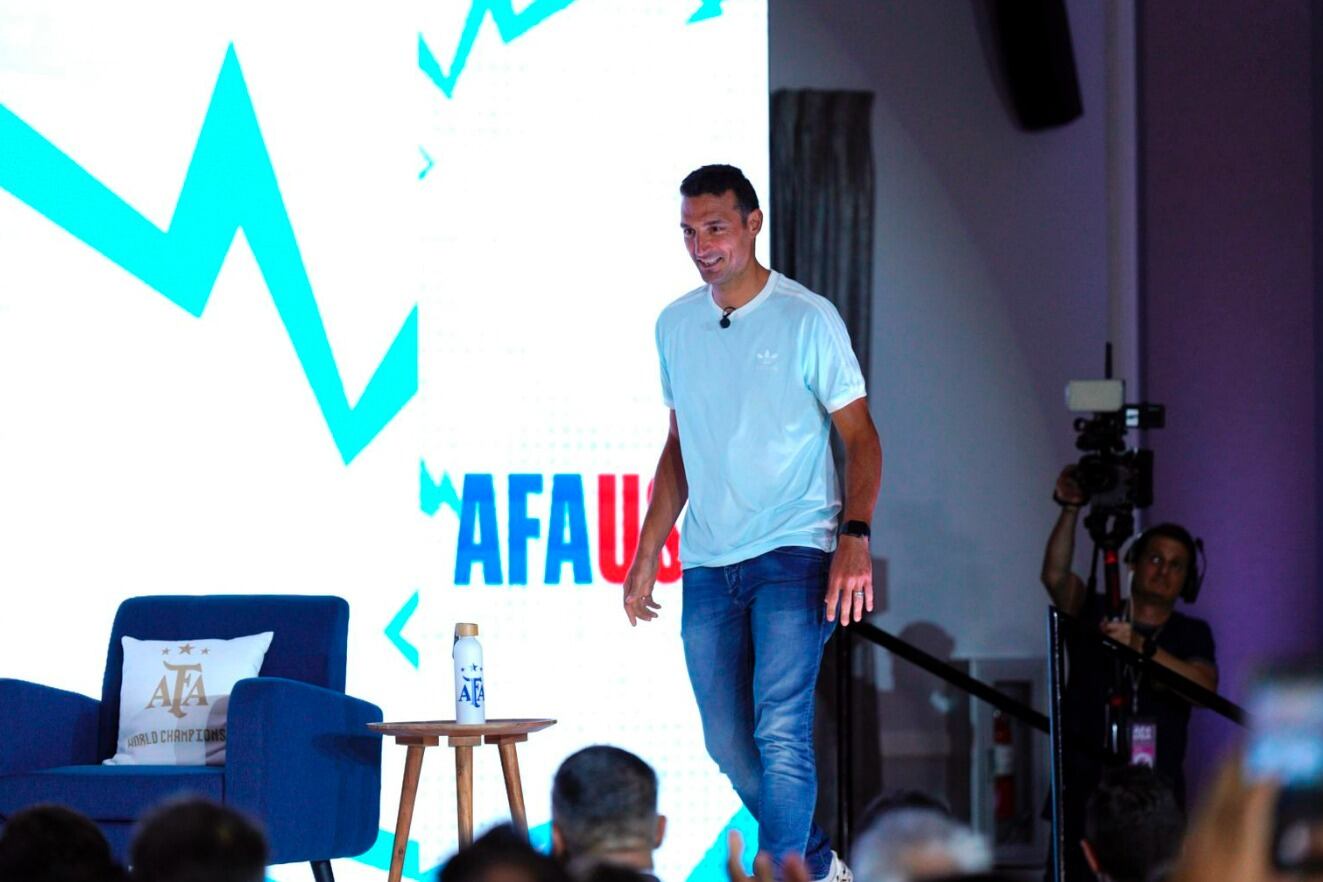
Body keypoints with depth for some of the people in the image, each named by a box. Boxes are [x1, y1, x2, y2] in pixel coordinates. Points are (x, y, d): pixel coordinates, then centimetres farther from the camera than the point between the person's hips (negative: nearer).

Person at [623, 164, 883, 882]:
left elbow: (860, 438, -3)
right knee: (729, 744, 7)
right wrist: (646, 553, 15)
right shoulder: (675, 325, 11)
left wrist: (855, 538, -17)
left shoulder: (808, 319, -4)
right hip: (707, 564, 6)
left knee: (781, 732, -16)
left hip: (791, 553, -5)